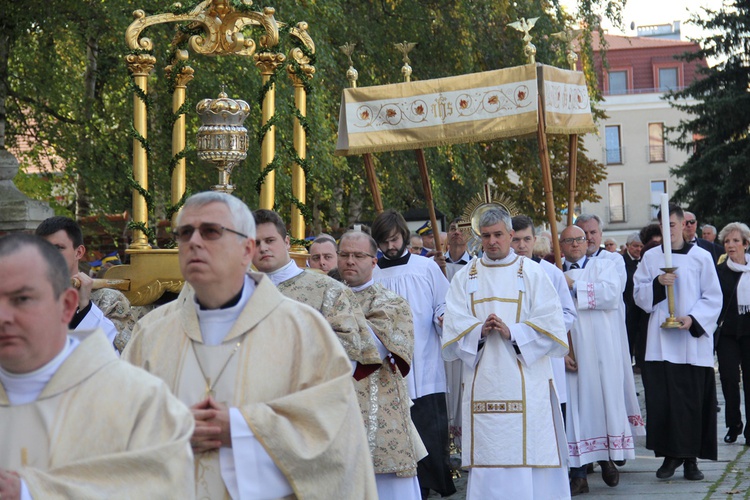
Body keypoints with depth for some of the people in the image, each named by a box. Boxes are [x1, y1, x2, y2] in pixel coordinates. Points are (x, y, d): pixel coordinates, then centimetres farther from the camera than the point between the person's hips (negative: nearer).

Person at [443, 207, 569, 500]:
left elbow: (551, 326, -2)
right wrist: (479, 331, -15)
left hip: (527, 384, -1)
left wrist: (511, 331, -13)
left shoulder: (532, 273, 6)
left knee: (531, 450, -4)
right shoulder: (464, 277, 12)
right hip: (484, 383, 2)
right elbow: (453, 330, 4)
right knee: (487, 454, -1)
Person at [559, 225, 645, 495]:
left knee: (604, 400, 1)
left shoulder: (603, 266, 8)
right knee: (575, 406, -2)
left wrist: (575, 287, -10)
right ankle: (579, 475, 1)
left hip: (601, 352, -1)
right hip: (570, 355, 1)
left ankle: (607, 459, 21)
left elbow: (612, 294, -13)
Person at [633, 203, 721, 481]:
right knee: (662, 398, -3)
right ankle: (671, 455, 7)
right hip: (660, 340, 1)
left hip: (694, 340, -1)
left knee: (694, 400, 0)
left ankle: (691, 458, 8)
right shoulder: (650, 258, 9)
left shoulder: (701, 257, 3)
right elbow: (639, 295, 7)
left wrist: (693, 319, -13)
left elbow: (713, 298, 3)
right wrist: (657, 283, -12)